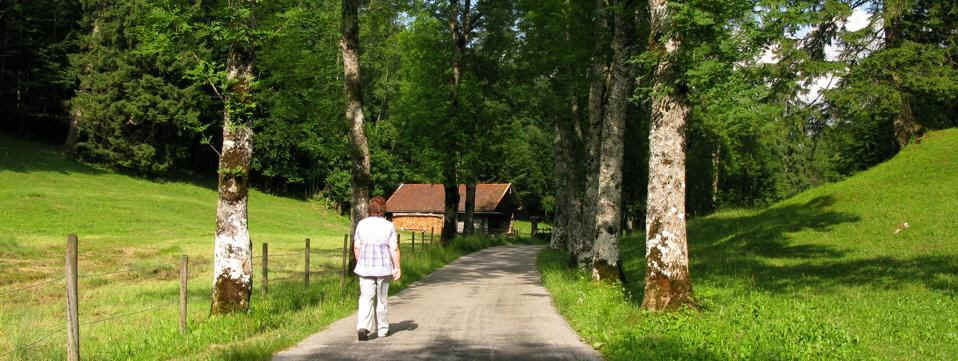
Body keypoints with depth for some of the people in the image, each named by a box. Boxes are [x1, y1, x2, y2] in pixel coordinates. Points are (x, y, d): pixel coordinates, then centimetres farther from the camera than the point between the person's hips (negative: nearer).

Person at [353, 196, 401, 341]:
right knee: (382, 299, 12)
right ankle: (382, 329, 23)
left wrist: (359, 263, 16)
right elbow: (394, 249, -9)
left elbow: (356, 248, 4)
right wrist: (397, 267, -3)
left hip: (365, 267, 1)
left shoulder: (362, 224, 0)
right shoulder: (388, 226, -7)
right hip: (383, 267, -1)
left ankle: (363, 327, -18)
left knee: (365, 298, 0)